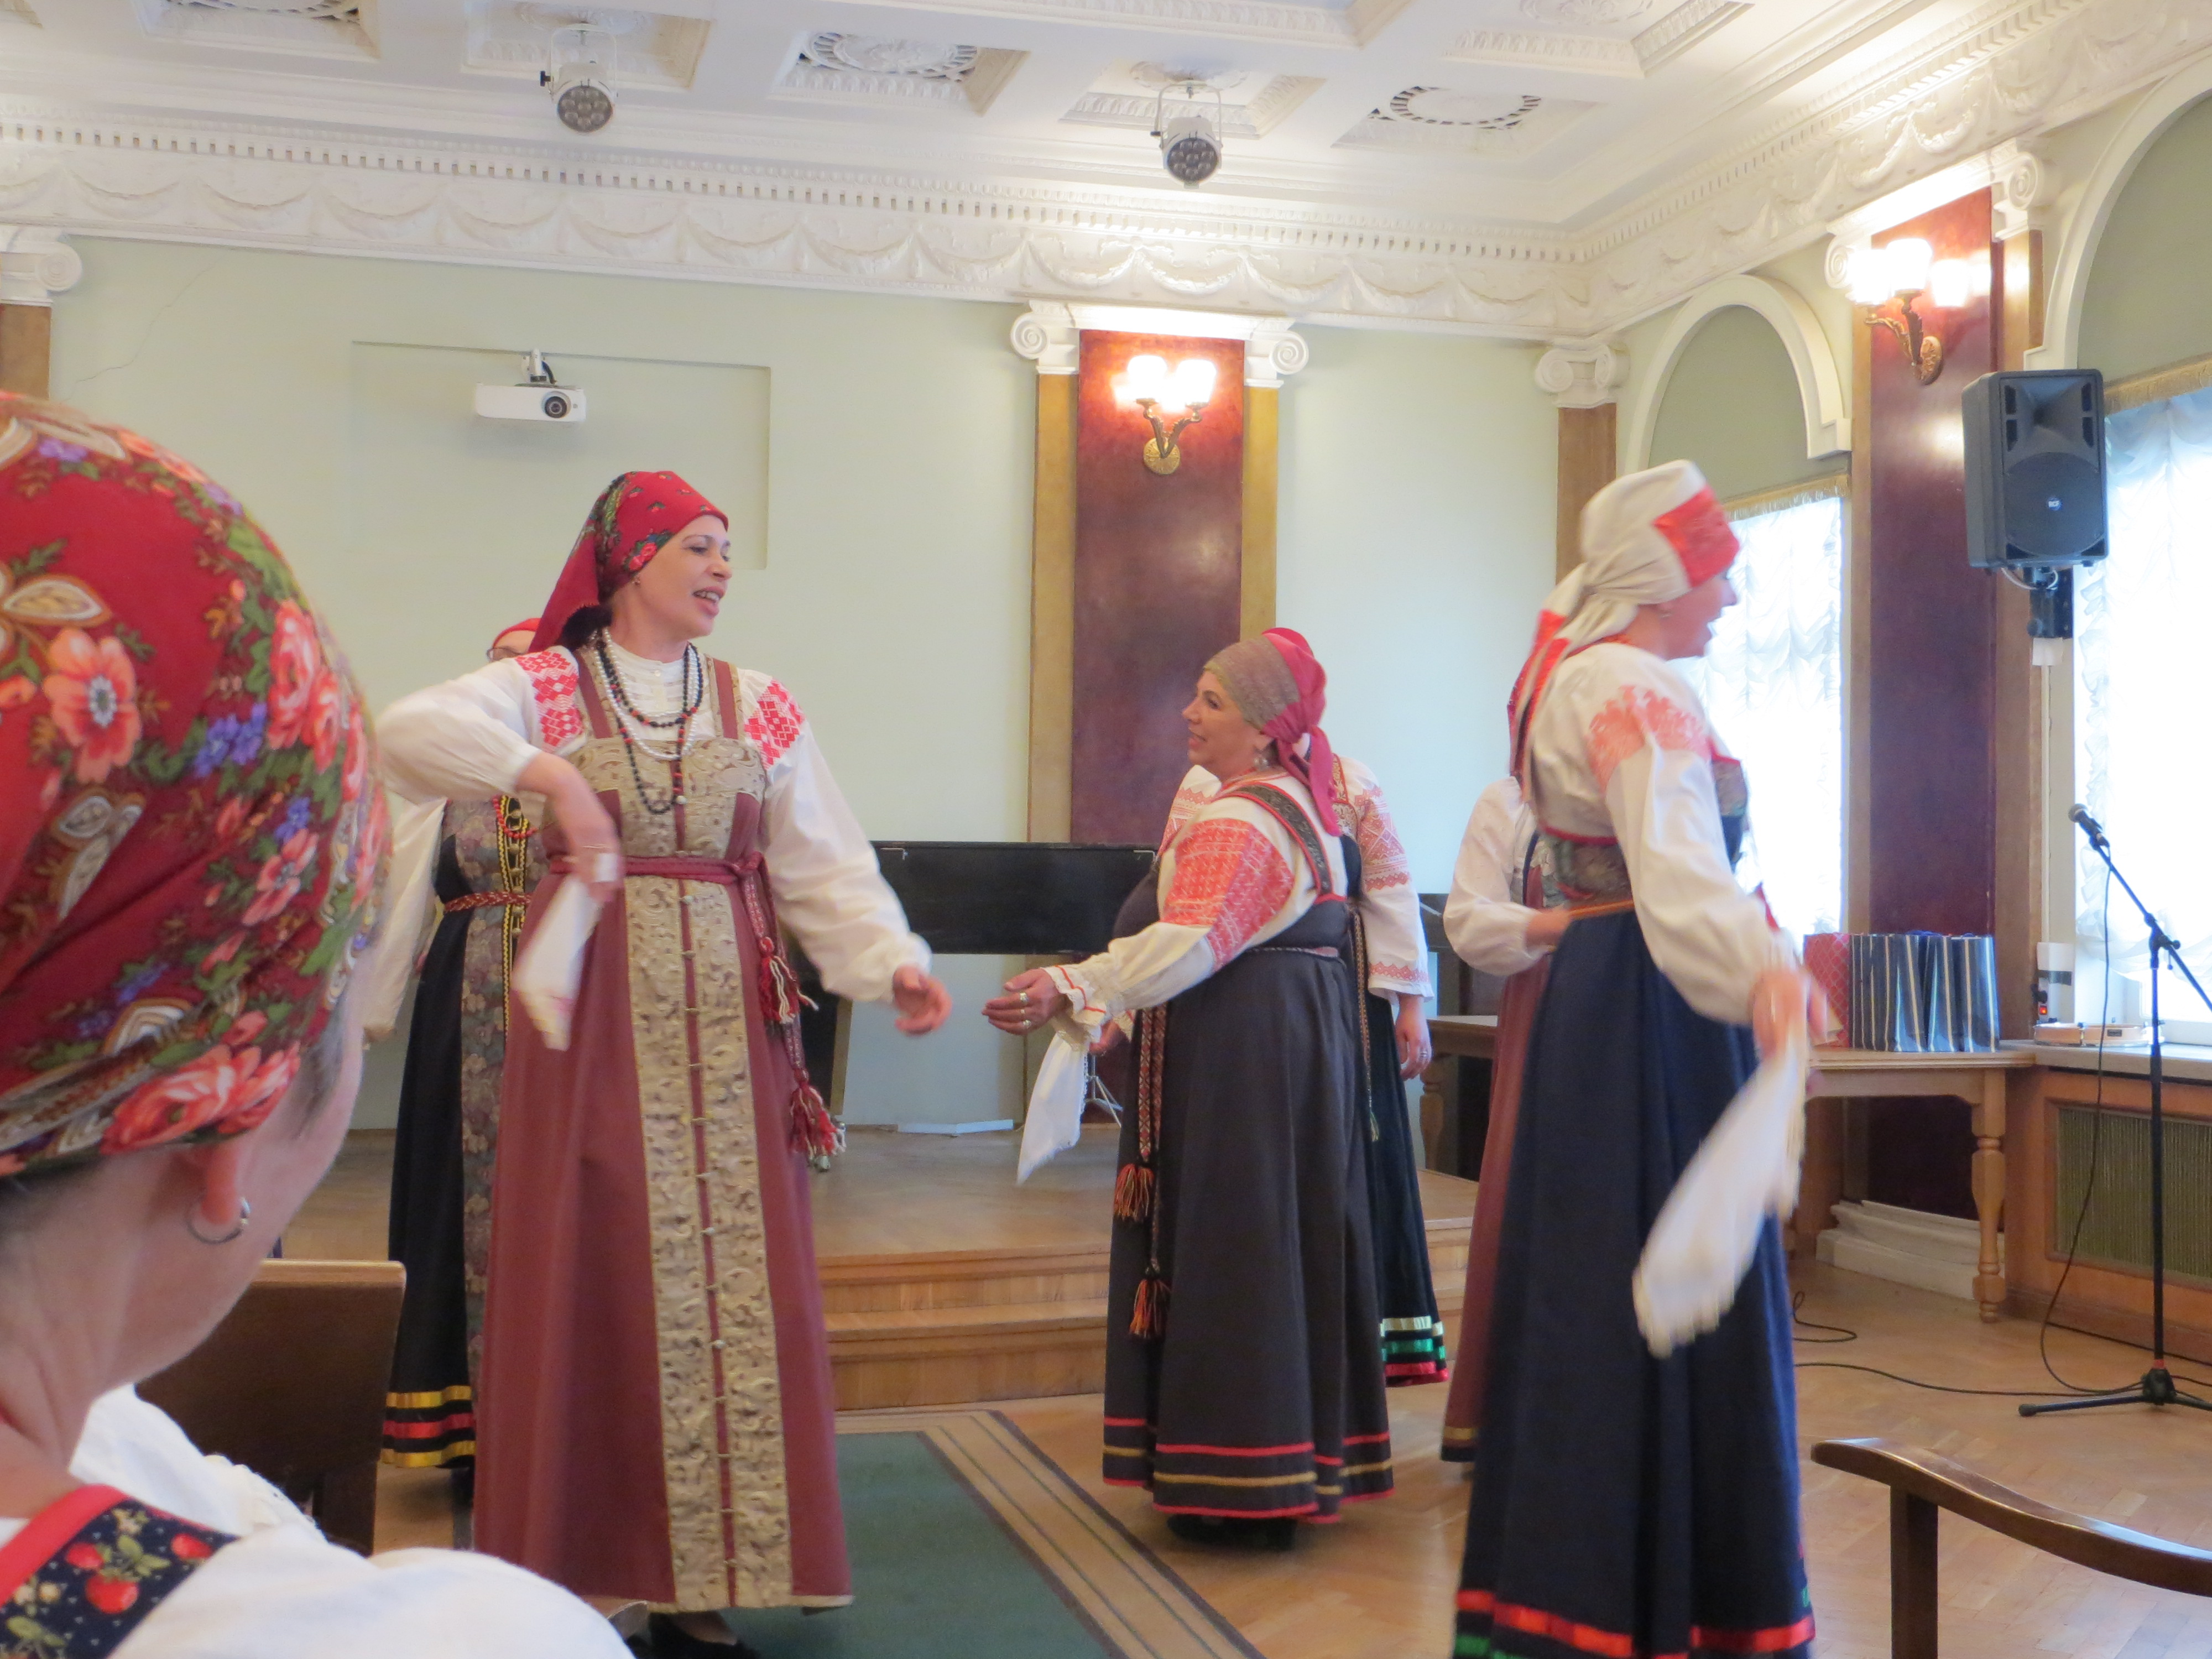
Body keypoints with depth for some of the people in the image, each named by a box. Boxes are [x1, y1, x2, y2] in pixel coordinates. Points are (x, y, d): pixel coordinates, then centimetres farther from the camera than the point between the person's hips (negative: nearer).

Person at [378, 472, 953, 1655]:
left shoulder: (759, 707, 11)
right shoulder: (544, 687, 3)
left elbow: (827, 866, 3)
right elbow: (414, 731, -17)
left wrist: (895, 962, -14)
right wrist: (549, 775, -32)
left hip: (726, 1020, 3)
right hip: (592, 1012, -2)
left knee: (730, 1274, 1)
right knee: (591, 1269, -1)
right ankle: (571, 1561, 12)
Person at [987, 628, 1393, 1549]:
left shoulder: (1236, 822, -17)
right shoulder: (1301, 802, 17)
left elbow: (1192, 943, -32)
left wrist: (1068, 988, -41)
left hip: (1237, 1058, -11)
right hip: (1304, 1046, 11)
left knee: (1231, 1247, -6)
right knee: (1287, 1240, 13)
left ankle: (1243, 1484, -1)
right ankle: (1308, 1462, 21)